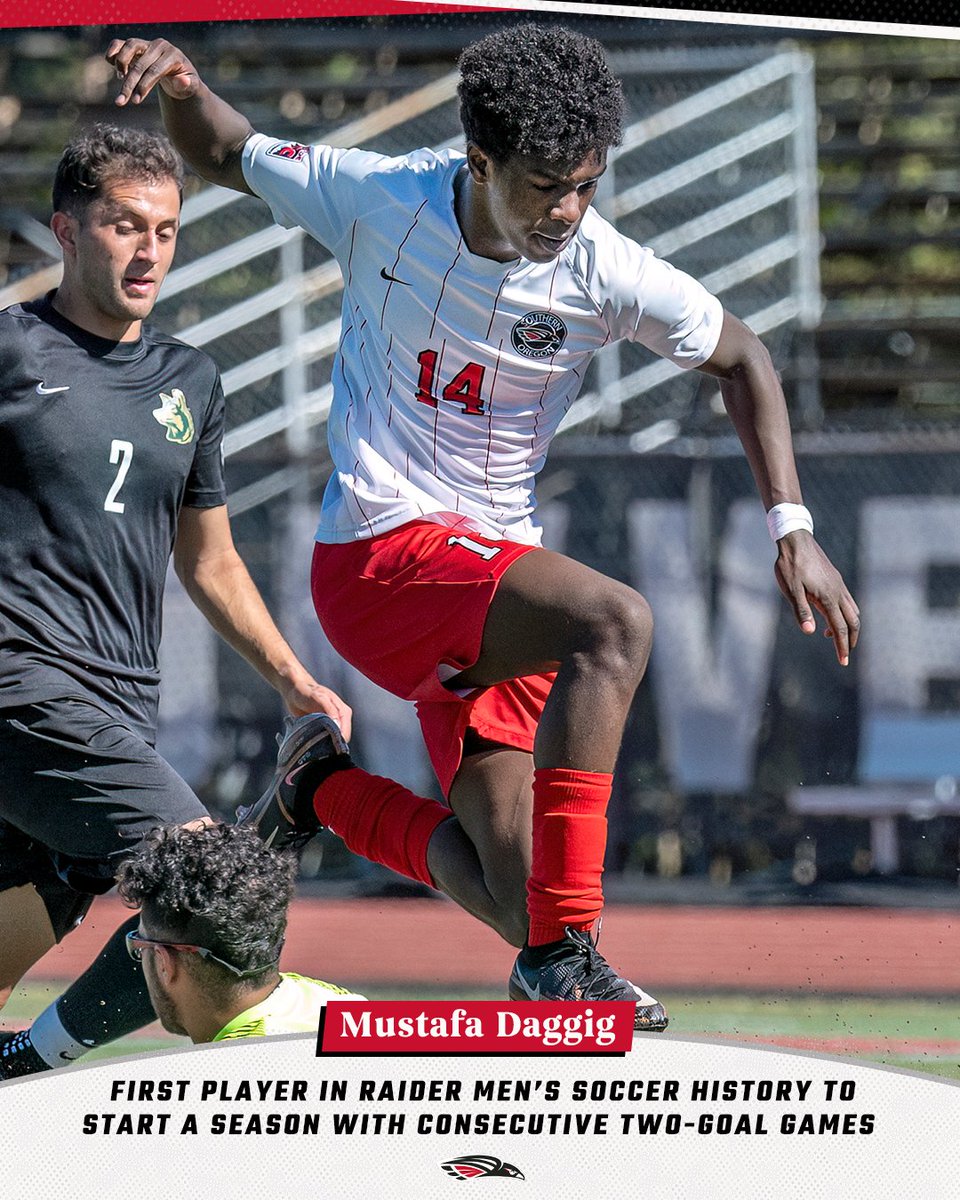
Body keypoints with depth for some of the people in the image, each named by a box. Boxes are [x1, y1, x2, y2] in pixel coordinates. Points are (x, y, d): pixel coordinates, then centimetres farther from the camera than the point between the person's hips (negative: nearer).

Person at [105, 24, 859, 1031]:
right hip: (380, 555, -4)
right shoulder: (375, 196, -9)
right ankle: (561, 954, -32)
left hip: (488, 578, 4)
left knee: (516, 902, -2)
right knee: (614, 622, -31)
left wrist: (790, 526, -1)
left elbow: (739, 358, 8)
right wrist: (179, 87, -14)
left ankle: (323, 788, 26)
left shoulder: (605, 274, -7)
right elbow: (221, 155, 8)